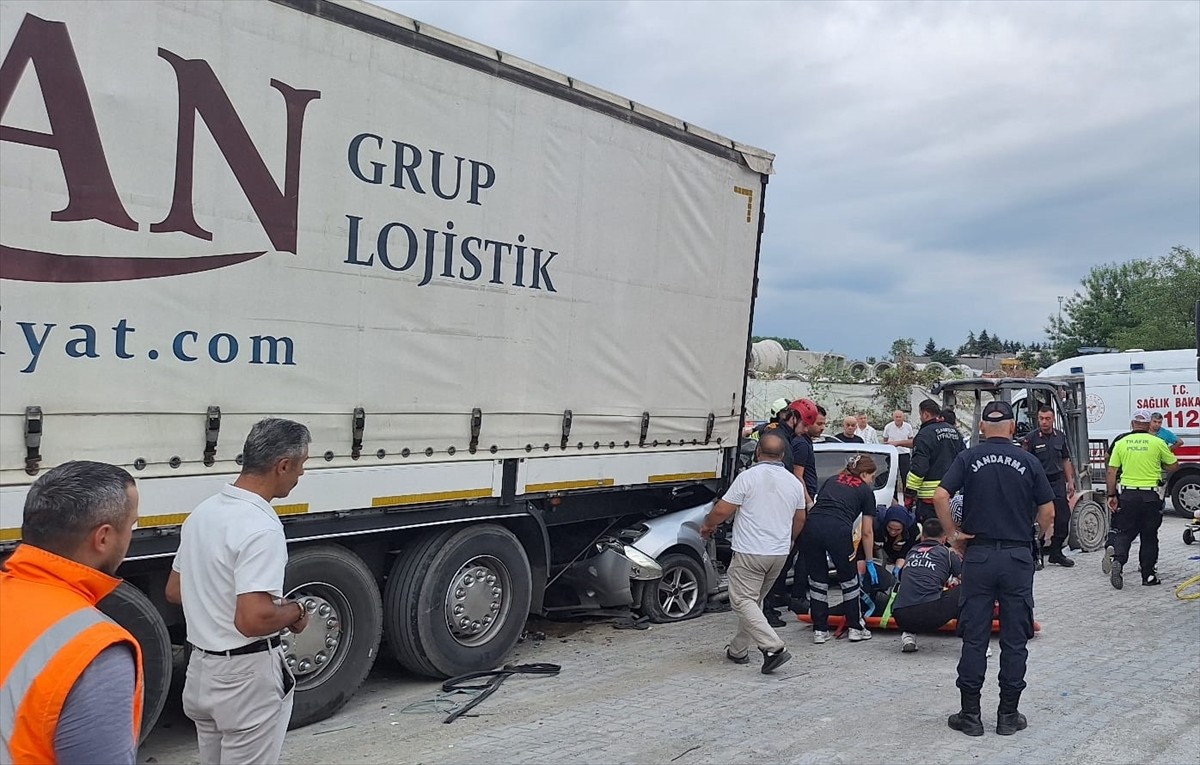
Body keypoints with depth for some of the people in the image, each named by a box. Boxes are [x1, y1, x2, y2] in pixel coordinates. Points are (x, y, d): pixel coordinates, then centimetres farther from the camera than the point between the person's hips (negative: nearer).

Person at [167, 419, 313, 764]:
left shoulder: (203, 512, 4)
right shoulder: (260, 528, -25)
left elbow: (175, 591, 14)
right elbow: (253, 619, -31)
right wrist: (294, 611, -13)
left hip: (201, 667, 9)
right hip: (247, 674, -9)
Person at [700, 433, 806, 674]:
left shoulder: (748, 477, -12)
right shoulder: (794, 482, 6)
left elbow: (722, 511, -12)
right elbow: (800, 520, 17)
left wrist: (707, 525, 8)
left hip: (750, 553, -7)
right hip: (780, 554, 7)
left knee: (743, 601, -3)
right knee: (754, 600, 18)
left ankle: (774, 647, -16)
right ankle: (738, 649, 24)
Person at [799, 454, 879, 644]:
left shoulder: (831, 480, 29)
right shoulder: (866, 491, 19)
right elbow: (867, 532, 18)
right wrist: (868, 561, 28)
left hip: (810, 526, 3)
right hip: (838, 530, -3)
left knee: (817, 579, 16)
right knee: (849, 579, 17)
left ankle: (819, 630, 20)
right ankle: (856, 628, 25)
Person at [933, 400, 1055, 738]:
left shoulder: (968, 458, -1)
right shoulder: (1028, 461, 1)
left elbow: (940, 497, -13)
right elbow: (1048, 510, 1)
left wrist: (954, 534, -2)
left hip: (979, 555, 0)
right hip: (1018, 557, 1)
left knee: (974, 638, 6)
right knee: (1014, 639, 9)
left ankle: (970, 713, 10)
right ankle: (1009, 715, 14)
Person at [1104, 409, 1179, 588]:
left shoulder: (1121, 443, 1)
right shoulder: (1157, 442, -4)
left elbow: (1112, 472, 1)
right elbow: (1174, 466, 6)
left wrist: (1112, 495, 7)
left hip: (1128, 494, 1)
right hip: (1151, 496, -1)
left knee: (1124, 532, 7)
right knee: (1149, 536, 9)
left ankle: (1117, 558, -18)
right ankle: (1149, 575, 14)